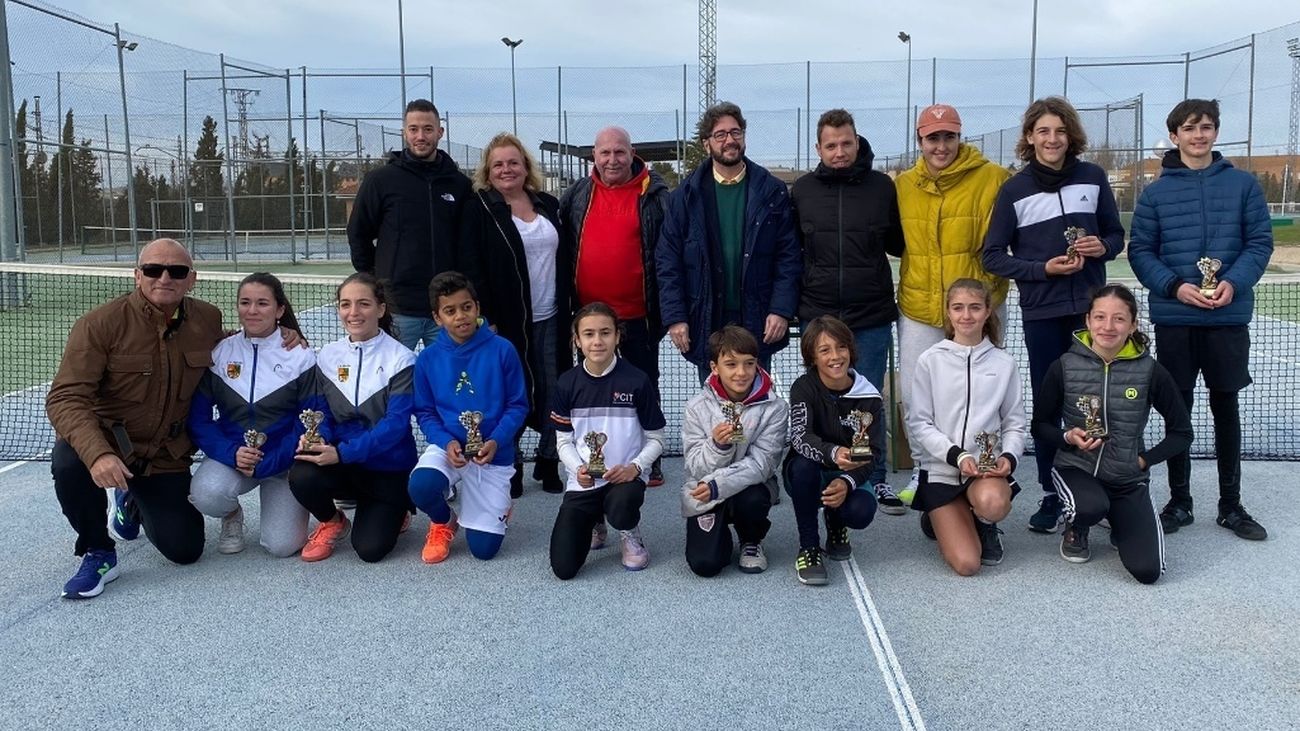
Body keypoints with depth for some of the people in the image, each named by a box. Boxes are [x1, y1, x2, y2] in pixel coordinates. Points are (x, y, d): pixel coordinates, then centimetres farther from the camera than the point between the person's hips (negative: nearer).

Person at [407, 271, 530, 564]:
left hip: (493, 452, -1)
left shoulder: (502, 350, -8)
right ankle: (443, 522, 5)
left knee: (484, 548, -4)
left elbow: (518, 405, -4)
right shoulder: (428, 358, -3)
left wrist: (496, 441, -20)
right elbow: (424, 412, 2)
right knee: (421, 487, -35)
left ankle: (497, 504, 34)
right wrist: (446, 442, -17)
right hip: (447, 446, 1)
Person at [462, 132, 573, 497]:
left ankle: (549, 462, 20)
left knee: (553, 392, 7)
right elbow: (472, 268, -7)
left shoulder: (549, 205, 12)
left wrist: (570, 309, 10)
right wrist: (486, 318, -13)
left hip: (551, 319, 4)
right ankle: (509, 466, 15)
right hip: (508, 320, -4)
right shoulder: (479, 209, -1)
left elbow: (566, 261, 15)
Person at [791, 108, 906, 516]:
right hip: (818, 316, 1)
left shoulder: (882, 187, 0)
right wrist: (792, 299, 2)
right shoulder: (802, 190, 3)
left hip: (872, 317, -1)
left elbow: (900, 243, 10)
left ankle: (876, 481, 21)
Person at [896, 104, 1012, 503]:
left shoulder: (992, 178, -6)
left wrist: (989, 285, -8)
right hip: (918, 308, 3)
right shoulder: (903, 185, 5)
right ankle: (923, 468, 25)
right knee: (913, 392, 7)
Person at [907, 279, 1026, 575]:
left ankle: (985, 525, 2)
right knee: (966, 563, -14)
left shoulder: (1004, 363, 4)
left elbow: (1014, 423, 8)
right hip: (941, 468, -1)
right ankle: (938, 518, 21)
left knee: (992, 502, -37)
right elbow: (918, 423, -3)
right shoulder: (931, 360, -2)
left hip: (987, 465, 1)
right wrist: (956, 456, -15)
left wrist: (1009, 456, -12)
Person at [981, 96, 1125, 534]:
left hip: (1091, 307, 1)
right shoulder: (1014, 190, -1)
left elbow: (1116, 235, 14)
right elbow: (993, 256, 0)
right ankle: (1051, 495, 14)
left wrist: (1103, 247, -9)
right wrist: (1043, 269, -13)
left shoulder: (1093, 178, 5)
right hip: (1041, 313, -1)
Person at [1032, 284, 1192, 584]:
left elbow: (1182, 432, 3)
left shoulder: (1150, 371, -8)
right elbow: (1040, 427, 1)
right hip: (1076, 469, -1)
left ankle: (1121, 525, 24)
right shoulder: (1064, 368, -9)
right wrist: (1068, 437, -18)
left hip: (1129, 479, 1)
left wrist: (1145, 460, -7)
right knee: (1092, 506, -38)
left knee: (1147, 570, -13)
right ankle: (1075, 531, 4)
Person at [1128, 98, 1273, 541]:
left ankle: (1231, 505, 20)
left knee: (1226, 408, 9)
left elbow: (1260, 242, 2)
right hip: (1174, 318, 0)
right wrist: (1176, 286, -15)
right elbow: (1140, 251, 0)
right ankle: (1179, 501, 18)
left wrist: (1233, 282, -15)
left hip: (1229, 317, 0)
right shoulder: (1156, 192, 3)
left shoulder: (1243, 184, 4)